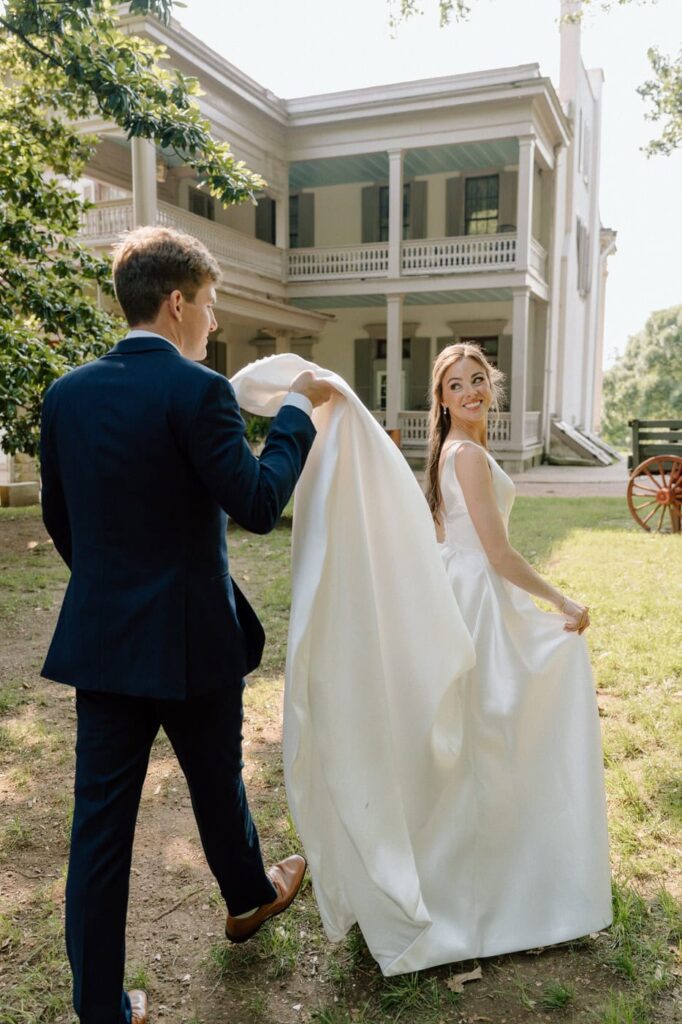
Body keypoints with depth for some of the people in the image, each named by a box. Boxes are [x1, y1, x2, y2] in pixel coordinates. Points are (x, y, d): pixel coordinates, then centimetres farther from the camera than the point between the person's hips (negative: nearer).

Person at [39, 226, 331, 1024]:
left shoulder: (67, 394, 3)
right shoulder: (197, 390, -16)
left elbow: (57, 517, 11)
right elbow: (258, 505, -15)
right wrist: (296, 412, -4)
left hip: (99, 636, 5)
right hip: (191, 636, -4)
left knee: (101, 818, 11)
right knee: (216, 783, 21)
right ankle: (248, 896, 49)